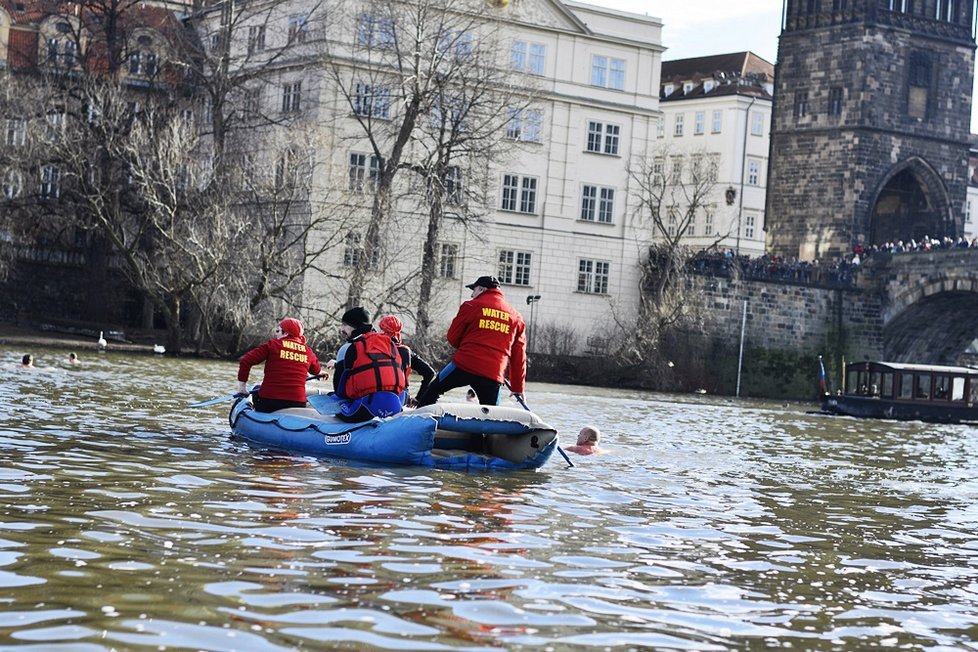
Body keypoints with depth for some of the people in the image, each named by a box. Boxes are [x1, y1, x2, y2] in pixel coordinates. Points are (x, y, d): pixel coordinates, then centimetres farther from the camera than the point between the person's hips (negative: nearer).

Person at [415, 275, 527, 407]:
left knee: (432, 392, 19)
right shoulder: (516, 316, 12)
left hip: (464, 366, -3)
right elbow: (518, 355, 12)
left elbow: (452, 338, 6)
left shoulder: (471, 306, 2)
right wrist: (518, 388, 16)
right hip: (493, 375, 3)